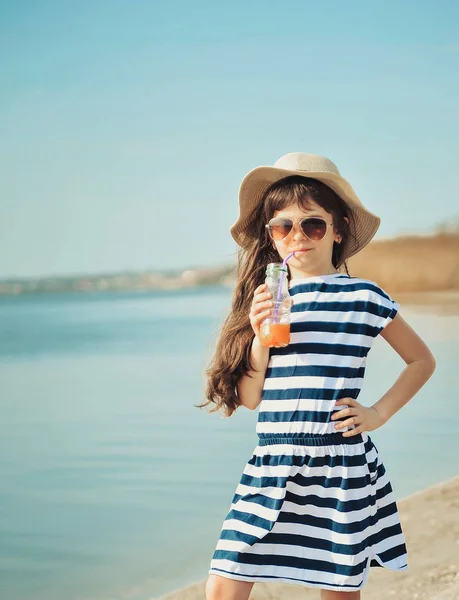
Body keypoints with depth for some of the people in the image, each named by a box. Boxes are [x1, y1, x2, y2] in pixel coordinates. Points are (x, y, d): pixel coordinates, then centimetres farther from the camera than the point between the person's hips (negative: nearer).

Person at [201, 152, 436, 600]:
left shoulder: (364, 298, -1)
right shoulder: (266, 301, 7)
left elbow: (422, 361, 10)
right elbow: (249, 397, 5)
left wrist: (379, 413, -1)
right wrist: (262, 337, -9)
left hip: (339, 468, -2)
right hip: (271, 465, 3)